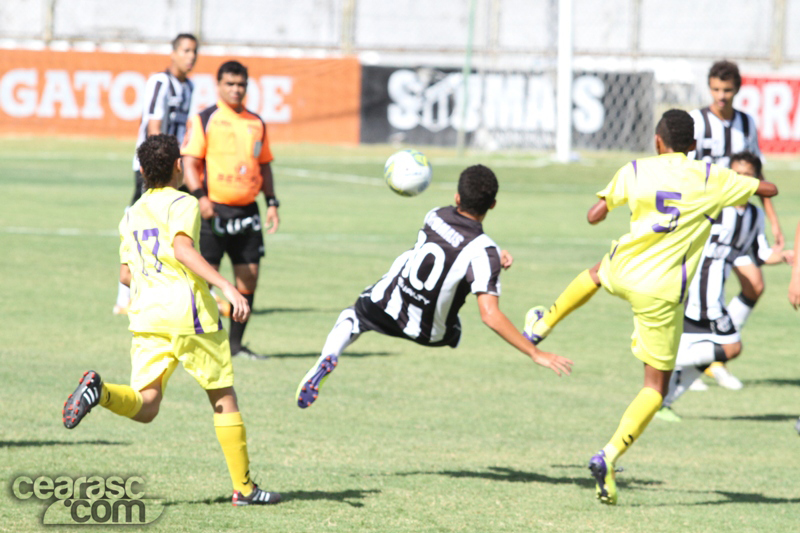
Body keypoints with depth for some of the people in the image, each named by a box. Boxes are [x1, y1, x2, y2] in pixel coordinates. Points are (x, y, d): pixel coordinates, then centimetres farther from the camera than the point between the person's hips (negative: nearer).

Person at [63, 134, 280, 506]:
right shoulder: (182, 204, -3)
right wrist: (225, 286, -27)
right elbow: (182, 249, -20)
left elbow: (125, 274, 22)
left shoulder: (132, 214, 18)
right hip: (189, 313, -5)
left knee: (145, 406, -2)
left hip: (145, 316, 5)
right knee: (223, 398, 8)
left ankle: (100, 391, -32)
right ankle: (244, 487, 10)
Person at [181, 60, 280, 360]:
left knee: (249, 276, 2)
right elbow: (189, 161, -7)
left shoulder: (257, 124, 14)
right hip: (213, 210, -5)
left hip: (246, 211, 5)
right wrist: (200, 197, -19)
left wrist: (271, 202, 13)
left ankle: (235, 344, 12)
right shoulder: (203, 121, -2)